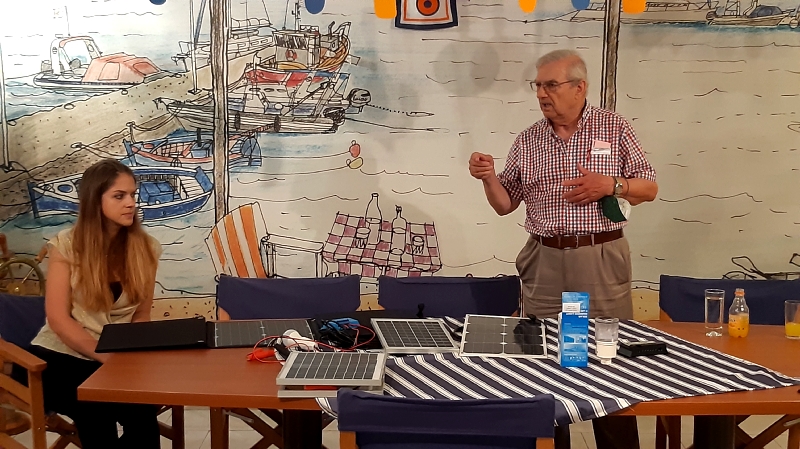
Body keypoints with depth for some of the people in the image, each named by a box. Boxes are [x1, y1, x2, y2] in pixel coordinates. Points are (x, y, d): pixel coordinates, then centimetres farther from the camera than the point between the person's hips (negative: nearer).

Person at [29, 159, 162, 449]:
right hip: (62, 355, -2)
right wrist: (106, 356, -19)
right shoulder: (67, 245, -6)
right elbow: (58, 318, -9)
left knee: (142, 412, -29)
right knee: (95, 411, -32)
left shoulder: (145, 248, 2)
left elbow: (142, 314, 7)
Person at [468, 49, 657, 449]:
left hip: (602, 259, -2)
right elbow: (505, 205, 9)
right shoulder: (527, 140, 7)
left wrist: (610, 185, -13)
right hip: (544, 262, 2)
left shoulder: (614, 128, 2)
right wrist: (489, 177, -9)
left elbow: (649, 188, 4)